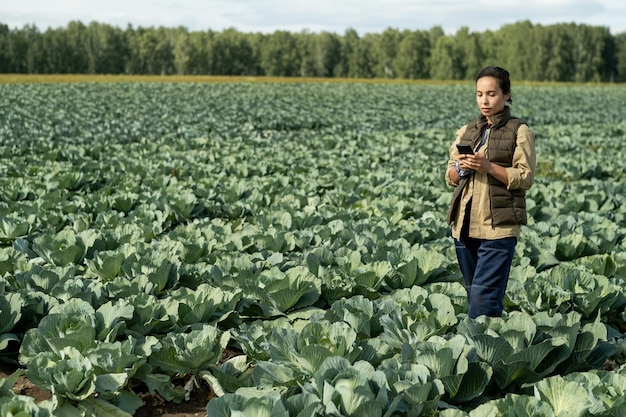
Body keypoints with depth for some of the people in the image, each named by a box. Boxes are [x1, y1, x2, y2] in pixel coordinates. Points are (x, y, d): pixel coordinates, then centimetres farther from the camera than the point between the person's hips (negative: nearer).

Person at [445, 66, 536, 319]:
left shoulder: (519, 132, 0)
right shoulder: (466, 131, 15)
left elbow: (525, 178, -6)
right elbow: (450, 177, 14)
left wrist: (488, 167, -17)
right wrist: (461, 167, -8)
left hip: (499, 227, -5)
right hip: (465, 225, 6)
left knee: (483, 296, -12)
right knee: (473, 293, 11)